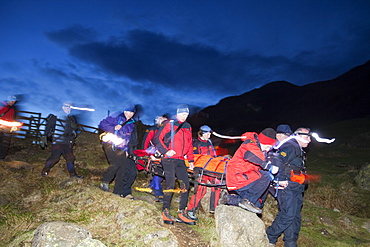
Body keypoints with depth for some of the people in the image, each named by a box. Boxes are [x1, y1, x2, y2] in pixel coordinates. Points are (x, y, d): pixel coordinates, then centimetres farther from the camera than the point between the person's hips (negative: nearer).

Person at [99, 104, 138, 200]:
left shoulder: (132, 124, 19)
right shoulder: (116, 117, 1)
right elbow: (102, 124, -6)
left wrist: (127, 150, 12)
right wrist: (114, 128, -19)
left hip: (121, 149, 6)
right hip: (110, 144, -5)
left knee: (123, 168, -2)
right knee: (116, 164, -23)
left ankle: (118, 191, 7)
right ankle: (104, 182, 0)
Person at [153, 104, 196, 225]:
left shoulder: (188, 127, 18)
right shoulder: (169, 124, 0)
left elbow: (189, 145, 23)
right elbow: (157, 139, -4)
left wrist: (191, 160, 16)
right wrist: (166, 151, -15)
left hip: (181, 160, 6)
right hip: (169, 159, -6)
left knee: (185, 185, 1)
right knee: (170, 184, -7)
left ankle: (182, 213, 11)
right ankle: (165, 211, 8)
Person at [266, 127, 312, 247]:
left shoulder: (299, 150, 22)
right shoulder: (289, 147, -11)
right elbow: (277, 161, -26)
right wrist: (281, 179, -23)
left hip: (296, 189, 10)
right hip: (287, 188, -10)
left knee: (295, 217, 13)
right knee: (287, 215, -11)